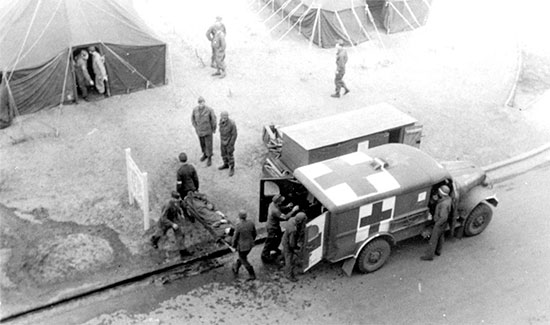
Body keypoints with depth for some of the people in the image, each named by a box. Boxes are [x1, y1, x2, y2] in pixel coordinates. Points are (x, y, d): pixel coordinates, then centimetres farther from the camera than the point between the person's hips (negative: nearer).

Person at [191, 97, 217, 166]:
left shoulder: (209, 110, -24)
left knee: (208, 145, 6)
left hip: (208, 130, -4)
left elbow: (213, 119, -11)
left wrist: (214, 129, -1)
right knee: (202, 143, 22)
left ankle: (209, 159, 24)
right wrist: (195, 127, 5)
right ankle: (205, 154, 48)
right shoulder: (195, 109, -13)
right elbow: (193, 118, 5)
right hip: (199, 131, 4)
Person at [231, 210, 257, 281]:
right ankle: (236, 269, 48)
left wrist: (233, 246, 3)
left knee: (244, 261, 15)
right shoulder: (251, 223, -12)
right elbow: (254, 234, 1)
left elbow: (235, 238, -16)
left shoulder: (238, 227, -28)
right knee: (242, 257, 28)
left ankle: (252, 275, 19)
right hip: (250, 245, 6)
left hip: (242, 246, -6)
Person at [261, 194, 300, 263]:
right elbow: (285, 217, -39)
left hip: (276, 225, 9)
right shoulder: (275, 210, -39)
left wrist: (287, 206, -7)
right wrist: (293, 210, -33)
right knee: (270, 242, 11)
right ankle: (265, 255, 31)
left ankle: (274, 248, 56)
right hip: (272, 228, -9)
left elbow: (280, 209, 10)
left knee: (279, 236, 30)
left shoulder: (272, 204, -10)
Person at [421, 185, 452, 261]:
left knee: (433, 239, 7)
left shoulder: (444, 204, -38)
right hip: (443, 222, 9)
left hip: (439, 223, -9)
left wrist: (437, 224, -21)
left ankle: (429, 255, 21)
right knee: (441, 236, 26)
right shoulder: (448, 198, -9)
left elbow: (444, 217, -35)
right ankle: (438, 251, 45)